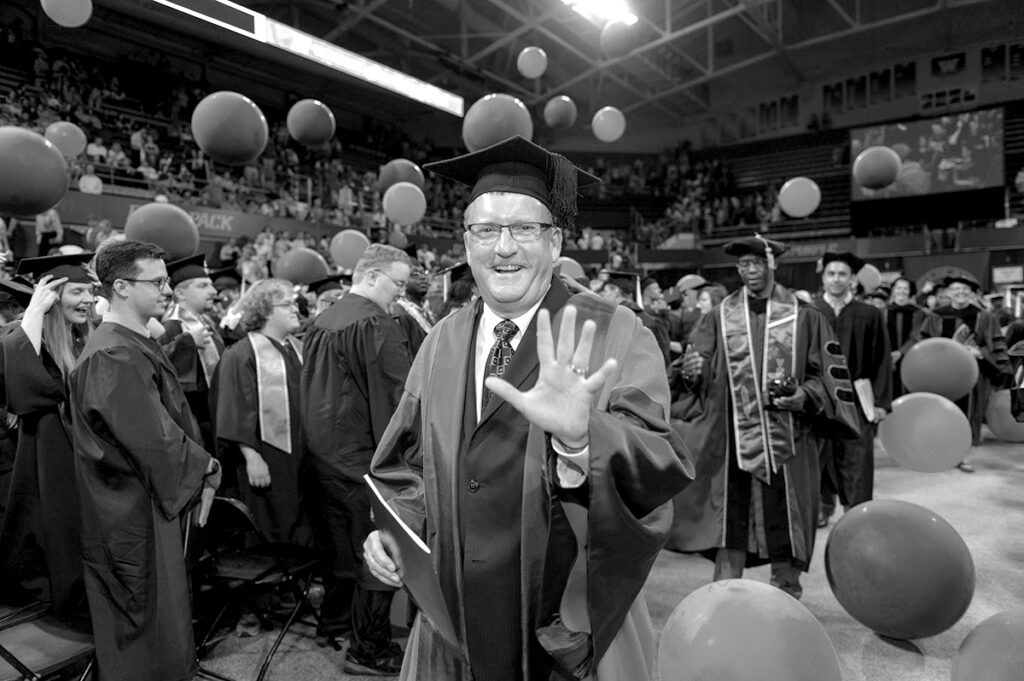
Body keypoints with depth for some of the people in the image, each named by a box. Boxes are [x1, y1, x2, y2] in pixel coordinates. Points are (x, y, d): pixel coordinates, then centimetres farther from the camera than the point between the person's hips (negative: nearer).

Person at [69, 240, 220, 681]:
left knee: (164, 616, 22)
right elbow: (154, 438, -25)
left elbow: (171, 417, 11)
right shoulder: (112, 357, -22)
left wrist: (200, 467, 2)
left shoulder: (138, 345, 8)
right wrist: (204, 469, -10)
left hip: (157, 501, 9)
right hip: (135, 515, -9)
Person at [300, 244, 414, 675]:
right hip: (362, 454, -9)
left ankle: (336, 620, 40)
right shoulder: (375, 324, -19)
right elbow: (404, 393, -20)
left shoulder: (321, 321, 9)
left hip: (324, 451, 9)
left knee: (342, 539, 23)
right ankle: (369, 649, 15)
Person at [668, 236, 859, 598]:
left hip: (787, 441, 0)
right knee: (729, 525, 3)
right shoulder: (719, 318, 6)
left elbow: (827, 374, 4)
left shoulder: (804, 315, 5)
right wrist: (693, 372, -19)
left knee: (785, 526, 9)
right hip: (731, 442, 1)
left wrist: (805, 396, -15)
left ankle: (785, 594, 28)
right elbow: (702, 380, 4)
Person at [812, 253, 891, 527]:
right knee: (819, 458, 10)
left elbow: (881, 361, 1)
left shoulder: (869, 315, 0)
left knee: (855, 462, 4)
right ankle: (824, 506, 27)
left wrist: (880, 402, -3)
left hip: (856, 400, -1)